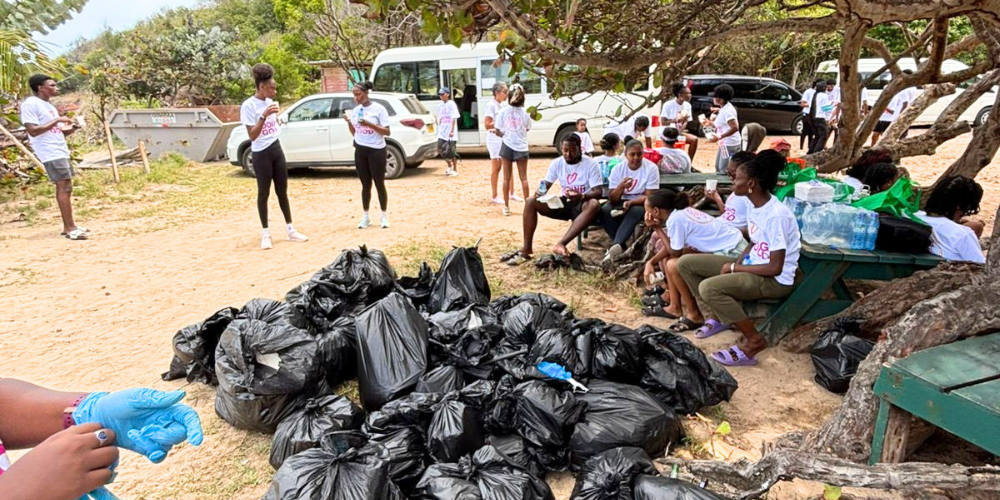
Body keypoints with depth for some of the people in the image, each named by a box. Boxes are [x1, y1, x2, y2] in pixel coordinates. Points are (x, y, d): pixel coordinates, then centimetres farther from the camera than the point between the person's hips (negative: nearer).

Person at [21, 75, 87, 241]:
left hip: (60, 151, 10)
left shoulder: (48, 105, 18)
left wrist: (70, 129, 2)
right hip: (51, 154, -10)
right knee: (64, 187, -12)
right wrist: (57, 120, -18)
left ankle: (68, 226, 15)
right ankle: (70, 228, -11)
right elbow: (32, 130, -19)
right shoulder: (30, 104, -11)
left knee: (65, 188, 10)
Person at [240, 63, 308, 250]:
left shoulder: (270, 102, 8)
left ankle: (290, 230, 18)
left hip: (276, 149, 7)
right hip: (261, 154, -7)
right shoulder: (249, 105, -14)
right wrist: (263, 116, -28)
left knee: (282, 191, 11)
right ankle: (265, 234, 12)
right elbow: (252, 135, -21)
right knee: (264, 193, 2)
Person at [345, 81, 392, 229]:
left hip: (376, 150, -5)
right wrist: (349, 122, -4)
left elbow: (387, 132, -12)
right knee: (365, 185, 10)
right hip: (360, 151, 5)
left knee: (379, 184, 2)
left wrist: (369, 124, -22)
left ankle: (384, 216, 12)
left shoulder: (378, 109, -8)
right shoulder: (355, 110, 8)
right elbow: (354, 133, 14)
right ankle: (366, 217, 17)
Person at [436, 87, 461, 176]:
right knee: (440, 150, 1)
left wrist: (452, 131, -18)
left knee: (452, 151, -2)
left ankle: (455, 170, 12)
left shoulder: (451, 104, -6)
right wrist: (439, 130, 12)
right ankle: (449, 166, 22)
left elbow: (454, 119, -11)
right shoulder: (440, 105, 13)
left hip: (450, 133, -6)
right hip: (442, 133, 6)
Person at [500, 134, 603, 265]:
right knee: (531, 202, -15)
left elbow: (598, 192, -19)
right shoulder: (557, 163, -2)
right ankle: (526, 248, -20)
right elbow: (545, 185, -2)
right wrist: (540, 192, -27)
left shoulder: (590, 164, -13)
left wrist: (582, 196, -41)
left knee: (594, 205, -40)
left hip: (582, 205, -4)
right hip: (564, 203, 4)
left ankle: (561, 244, -47)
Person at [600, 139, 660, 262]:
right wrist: (621, 186, -32)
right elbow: (613, 199, -11)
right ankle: (620, 247, -25)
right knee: (604, 211, -28)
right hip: (622, 201, 3)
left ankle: (616, 245, -48)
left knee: (635, 211, -37)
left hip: (641, 203, -2)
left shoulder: (651, 168, -12)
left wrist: (631, 202, -32)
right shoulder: (618, 168, -7)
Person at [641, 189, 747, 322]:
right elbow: (670, 246, 12)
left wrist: (657, 228, -8)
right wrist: (651, 261, 2)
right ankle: (675, 306, 17)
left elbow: (675, 252, -11)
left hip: (732, 252, -10)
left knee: (673, 265, -16)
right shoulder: (681, 212, 7)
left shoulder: (676, 219, -20)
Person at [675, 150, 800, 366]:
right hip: (752, 265, 9)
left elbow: (775, 268, -23)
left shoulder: (776, 216, -25)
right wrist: (738, 263, -1)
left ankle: (754, 340, -14)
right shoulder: (755, 206, 2)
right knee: (686, 263, 0)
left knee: (709, 287, -33)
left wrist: (735, 268, -15)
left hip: (775, 280, -9)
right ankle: (719, 317, 12)